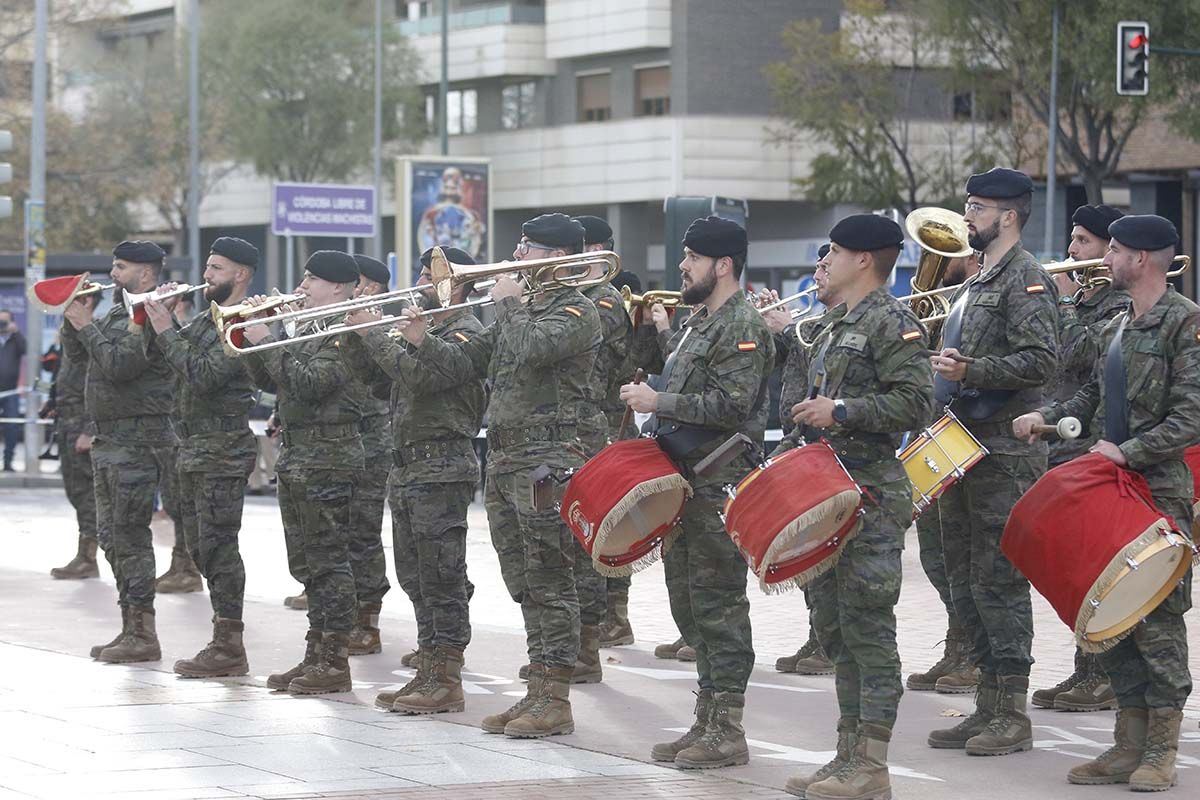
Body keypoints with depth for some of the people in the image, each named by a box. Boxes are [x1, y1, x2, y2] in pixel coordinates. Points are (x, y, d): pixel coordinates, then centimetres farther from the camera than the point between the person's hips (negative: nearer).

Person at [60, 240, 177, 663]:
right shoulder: (115, 312, 17)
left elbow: (119, 364, -24)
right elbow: (76, 354, 19)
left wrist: (86, 325, -16)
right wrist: (74, 319, 3)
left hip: (137, 441, -10)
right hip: (109, 439, 10)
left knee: (129, 535, -9)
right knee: (110, 535, 12)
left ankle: (143, 635, -6)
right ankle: (130, 627, 18)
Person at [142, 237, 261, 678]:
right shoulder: (204, 320, 16)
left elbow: (204, 374, -23)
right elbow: (157, 354, 17)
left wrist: (166, 331, -17)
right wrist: (159, 320, 1)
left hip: (224, 450, -10)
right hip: (194, 448, 10)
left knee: (217, 545, -8)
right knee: (200, 546, 12)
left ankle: (229, 648, -5)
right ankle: (225, 631, 19)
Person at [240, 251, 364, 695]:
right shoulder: (306, 329, 16)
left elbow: (308, 384, -23)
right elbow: (267, 380, 17)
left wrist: (266, 341, -18)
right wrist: (252, 336, 4)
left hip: (327, 459, -10)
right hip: (296, 457, 10)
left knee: (328, 561, -6)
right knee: (307, 564, 12)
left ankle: (335, 662, -2)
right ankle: (316, 655, 18)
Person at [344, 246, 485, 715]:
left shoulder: (466, 333, -10)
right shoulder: (422, 329, 19)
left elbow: (420, 374, -25)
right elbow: (372, 374, 17)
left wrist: (374, 331, -17)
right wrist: (354, 333, 2)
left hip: (442, 469, -10)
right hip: (407, 468, 10)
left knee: (442, 578, -7)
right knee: (416, 577, 11)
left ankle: (447, 680, -4)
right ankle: (428, 673, 17)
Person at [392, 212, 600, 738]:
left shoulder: (575, 312, -7)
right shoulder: (519, 312, 20)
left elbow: (530, 348, -26)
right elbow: (467, 363, 19)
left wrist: (508, 304, -9)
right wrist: (422, 343, 3)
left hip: (548, 460, -9)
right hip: (503, 459, 9)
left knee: (550, 582, -8)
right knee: (526, 587, 10)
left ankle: (556, 700, -6)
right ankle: (537, 693, 15)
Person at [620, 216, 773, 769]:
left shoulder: (742, 325, -12)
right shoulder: (698, 322, 18)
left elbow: (730, 405, -21)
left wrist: (658, 402, -17)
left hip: (719, 484, -10)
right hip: (684, 481, 10)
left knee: (718, 605, -7)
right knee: (689, 603, 12)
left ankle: (727, 730, -2)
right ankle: (707, 719, 19)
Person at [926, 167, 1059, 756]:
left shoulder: (1025, 278, -10)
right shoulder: (977, 282, 20)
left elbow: (1040, 360, -21)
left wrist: (970, 371, -25)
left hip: (1005, 455, -10)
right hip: (965, 449, 10)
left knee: (997, 580, -8)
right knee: (965, 580, 11)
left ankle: (1013, 716, -3)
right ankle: (988, 706, 17)